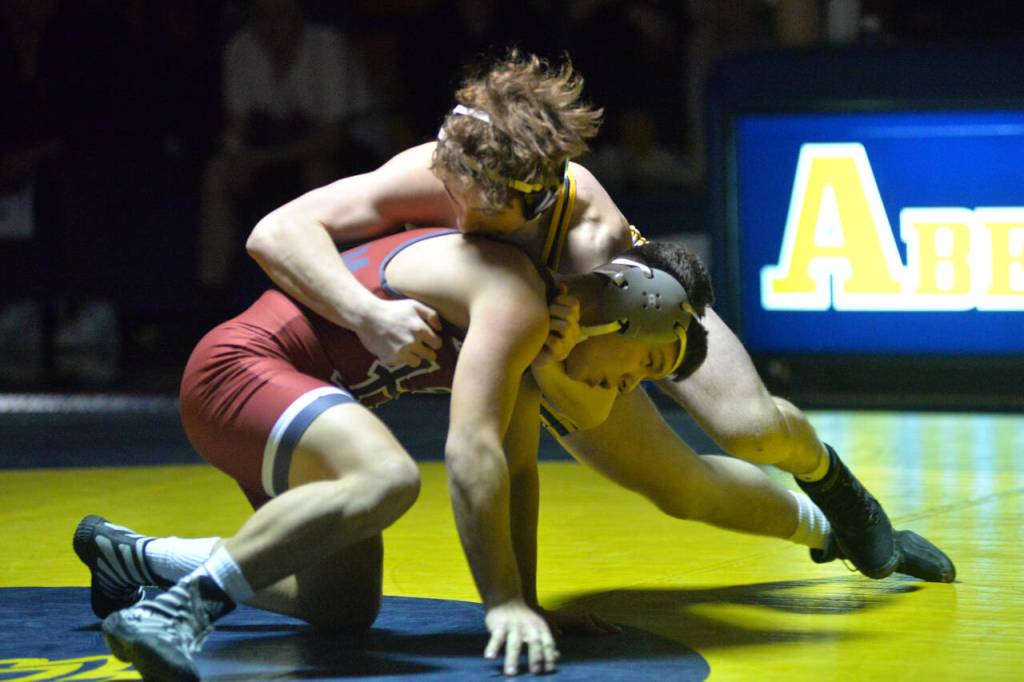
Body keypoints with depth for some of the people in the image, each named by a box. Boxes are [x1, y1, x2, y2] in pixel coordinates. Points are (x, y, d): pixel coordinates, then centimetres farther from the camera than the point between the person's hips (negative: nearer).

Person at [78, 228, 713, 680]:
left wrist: (525, 602, 13)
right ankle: (177, 607, -34)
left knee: (347, 607, 17)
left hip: (284, 395, 11)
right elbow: (471, 452, -29)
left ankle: (134, 557, 29)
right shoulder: (517, 298, -19)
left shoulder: (524, 315, 13)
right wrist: (503, 603, -29)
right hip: (237, 367, -11)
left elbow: (516, 470, 17)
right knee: (386, 477, -38)